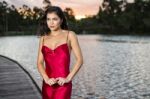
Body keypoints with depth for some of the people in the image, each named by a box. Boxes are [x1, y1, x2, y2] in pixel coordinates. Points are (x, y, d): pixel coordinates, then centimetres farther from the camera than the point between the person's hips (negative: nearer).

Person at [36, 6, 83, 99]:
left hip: (63, 84, -4)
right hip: (48, 84, 4)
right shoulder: (43, 38, 9)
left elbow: (80, 60, -5)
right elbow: (40, 62, 5)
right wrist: (46, 79, -10)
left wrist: (68, 78, -12)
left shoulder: (69, 35, -1)